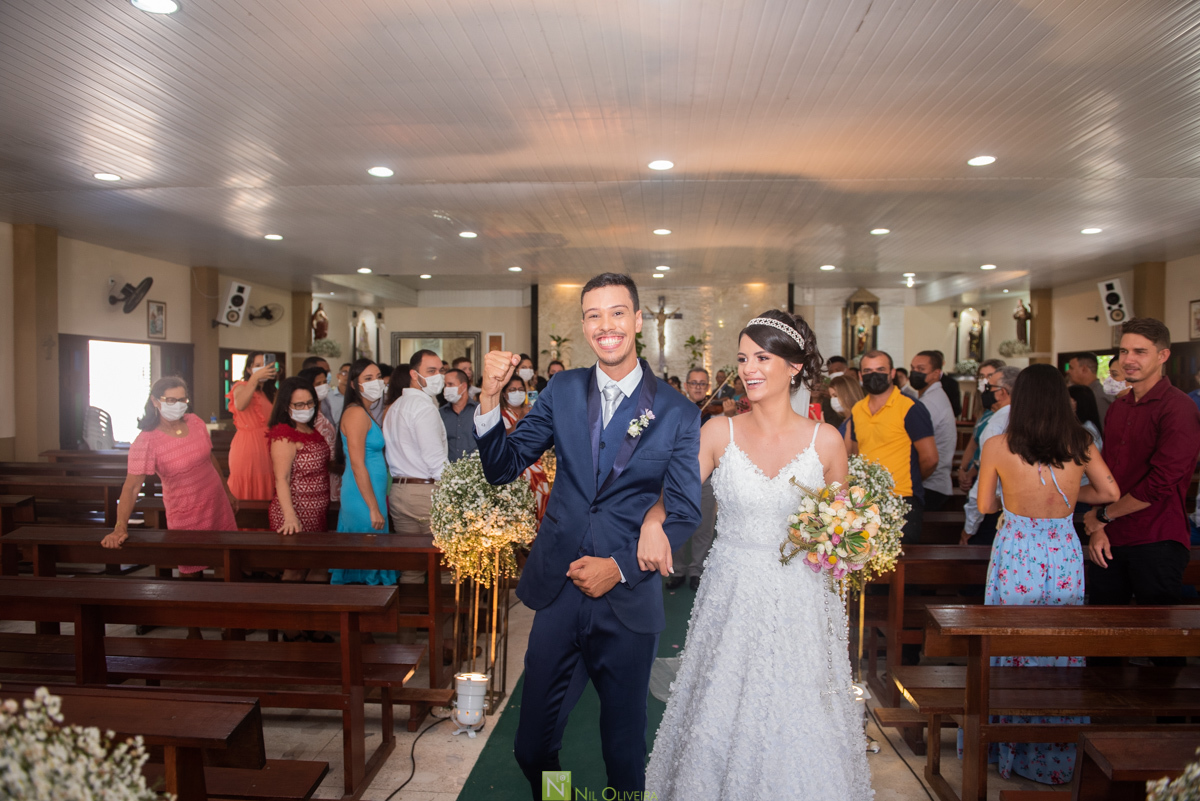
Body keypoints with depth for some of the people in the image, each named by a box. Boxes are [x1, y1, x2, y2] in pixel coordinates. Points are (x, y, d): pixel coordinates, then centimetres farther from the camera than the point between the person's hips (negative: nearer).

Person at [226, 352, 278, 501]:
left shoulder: (267, 393, 19)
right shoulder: (242, 387, -1)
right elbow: (240, 405, -27)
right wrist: (255, 378, -31)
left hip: (265, 447, 6)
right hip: (247, 447, -6)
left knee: (264, 493, 5)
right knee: (247, 493, -4)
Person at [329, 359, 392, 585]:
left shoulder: (364, 413, 16)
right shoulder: (356, 413, -13)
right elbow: (357, 465, -18)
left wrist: (377, 503, 13)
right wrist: (374, 508, -19)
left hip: (371, 495, 9)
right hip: (364, 499, -9)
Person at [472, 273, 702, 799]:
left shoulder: (678, 413, -5)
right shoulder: (563, 391, 1)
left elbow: (684, 514, -4)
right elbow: (502, 468, 0)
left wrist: (620, 567, -14)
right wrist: (490, 397, -15)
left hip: (629, 599, -2)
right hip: (559, 593, 2)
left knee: (625, 752, 17)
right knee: (533, 748, 14)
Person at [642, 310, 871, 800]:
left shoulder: (826, 441, -1)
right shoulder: (719, 433, -2)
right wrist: (653, 521, -23)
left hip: (800, 599, 0)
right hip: (732, 595, 0)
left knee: (797, 719, 6)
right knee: (723, 718, 7)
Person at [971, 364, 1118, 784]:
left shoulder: (998, 446, -10)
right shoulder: (1081, 444, -3)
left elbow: (985, 505, -1)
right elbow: (1110, 492, 7)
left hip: (1015, 556, -2)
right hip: (1065, 557, 2)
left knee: (1013, 654, 11)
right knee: (1062, 655, 14)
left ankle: (1015, 752, 24)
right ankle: (1060, 757, 26)